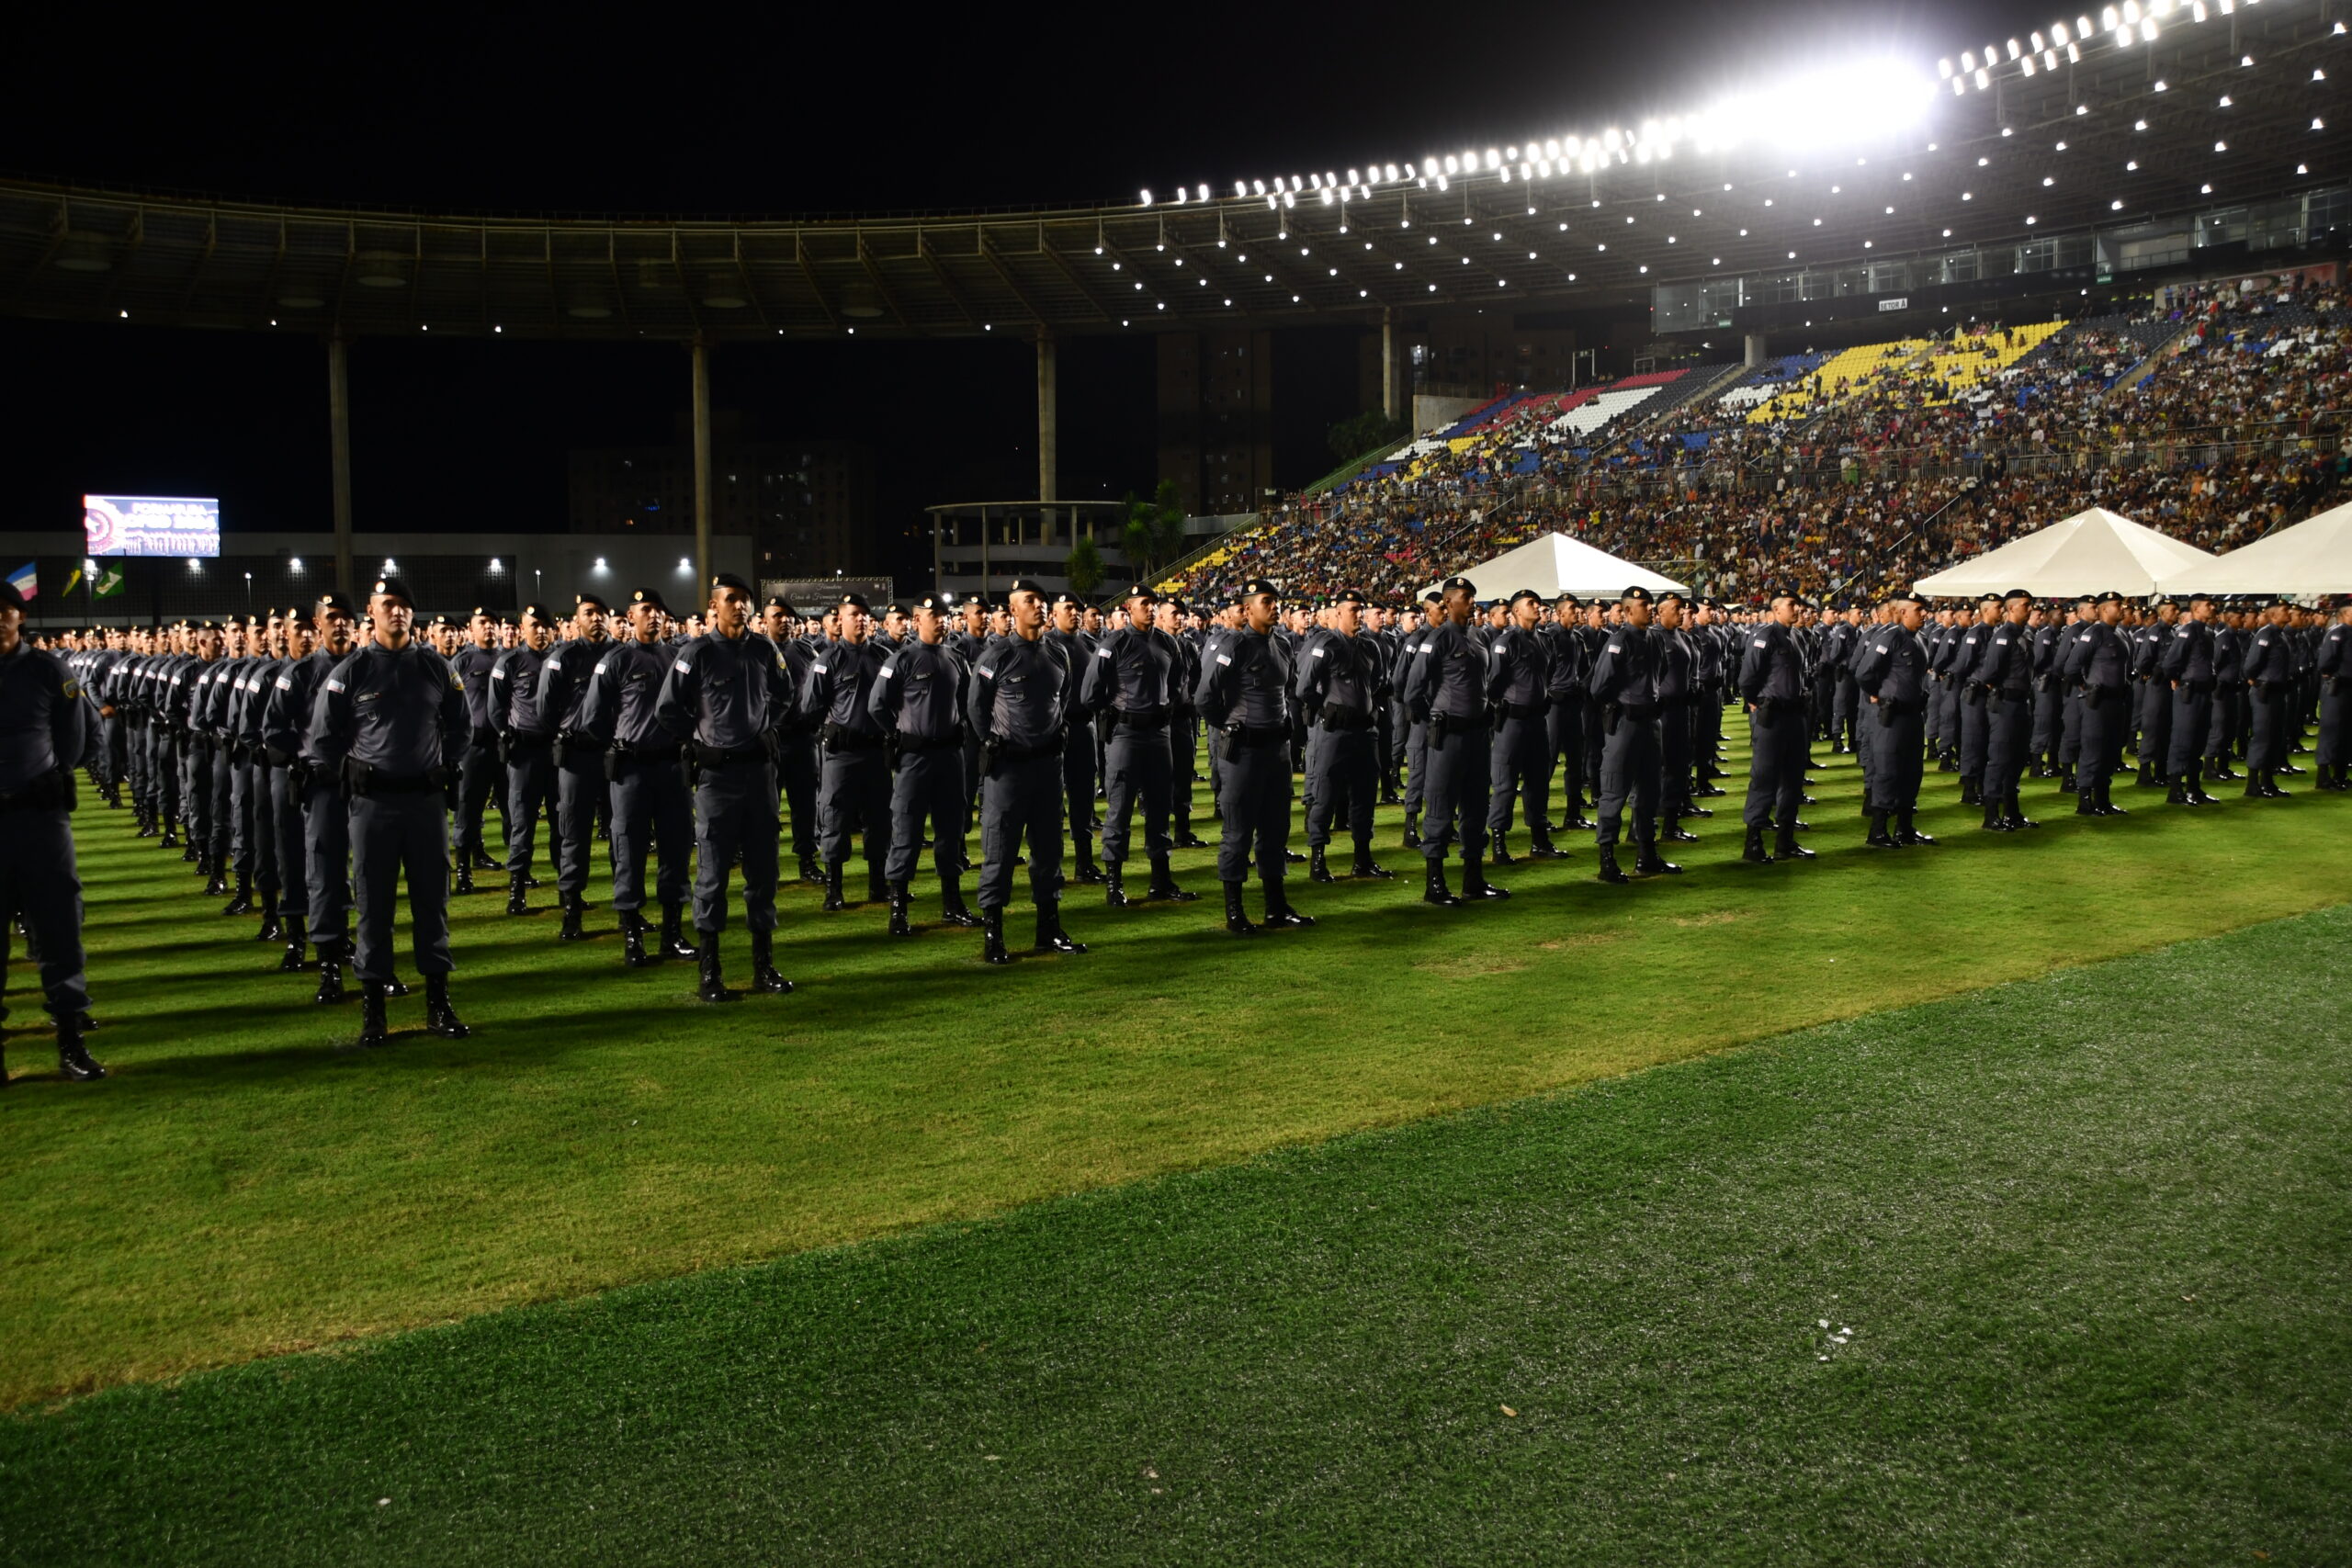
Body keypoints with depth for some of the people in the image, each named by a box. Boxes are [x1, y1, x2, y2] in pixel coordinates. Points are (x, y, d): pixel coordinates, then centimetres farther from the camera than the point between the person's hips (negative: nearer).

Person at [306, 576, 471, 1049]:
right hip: (373, 802, -2)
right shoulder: (350, 672, -1)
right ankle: (372, 1008, 10)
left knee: (433, 899, 5)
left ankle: (438, 1004, 13)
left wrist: (444, 769, 9)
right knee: (373, 903, 2)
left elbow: (460, 726, 16)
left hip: (427, 800, 2)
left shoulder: (437, 668, 5)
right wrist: (354, 774, 2)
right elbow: (323, 735, 4)